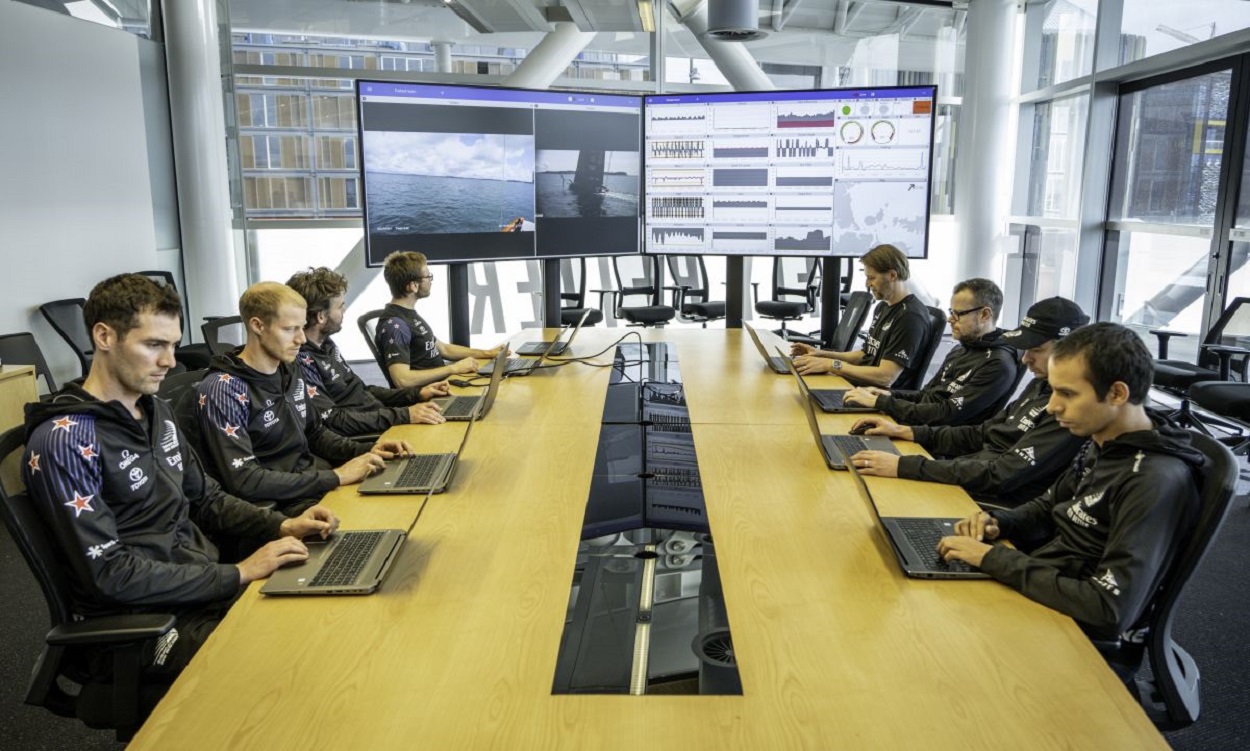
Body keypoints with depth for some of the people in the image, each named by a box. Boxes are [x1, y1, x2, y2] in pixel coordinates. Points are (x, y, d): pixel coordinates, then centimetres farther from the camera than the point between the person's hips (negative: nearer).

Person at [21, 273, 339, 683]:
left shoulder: (157, 411, 9)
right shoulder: (63, 441, -17)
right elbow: (109, 574, -20)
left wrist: (282, 526, 1)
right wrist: (237, 574, -20)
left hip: (206, 585, 8)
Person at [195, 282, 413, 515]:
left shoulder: (290, 372, 10)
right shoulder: (223, 390, -16)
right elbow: (244, 481, -22)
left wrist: (365, 451, 3)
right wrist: (336, 477, -21)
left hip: (319, 483, 8)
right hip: (279, 504, -8)